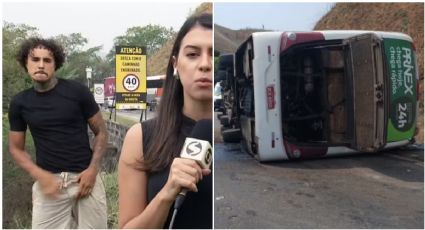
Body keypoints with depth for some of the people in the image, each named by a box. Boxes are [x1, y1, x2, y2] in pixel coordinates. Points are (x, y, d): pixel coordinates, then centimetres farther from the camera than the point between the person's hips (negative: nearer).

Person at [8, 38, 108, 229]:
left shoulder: (77, 92, -4)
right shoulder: (19, 103, 4)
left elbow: (101, 132, 1)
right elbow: (16, 148, 10)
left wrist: (93, 170, -10)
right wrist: (39, 175, -7)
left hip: (84, 177, -1)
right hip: (48, 180, 2)